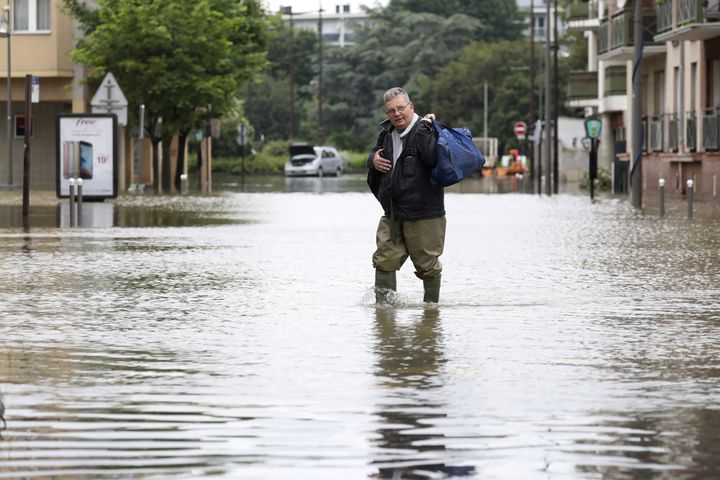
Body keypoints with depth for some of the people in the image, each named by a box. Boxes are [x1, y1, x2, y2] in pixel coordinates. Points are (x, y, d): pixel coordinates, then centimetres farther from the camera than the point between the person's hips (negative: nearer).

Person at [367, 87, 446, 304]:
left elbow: (432, 157, -30)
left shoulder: (426, 130, -11)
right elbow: (374, 155, 30)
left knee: (428, 265, 4)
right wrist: (373, 160, 6)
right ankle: (383, 305, 12)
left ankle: (431, 305, 19)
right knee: (384, 260, 5)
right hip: (392, 214, 7)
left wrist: (423, 128, -26)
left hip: (423, 214, -7)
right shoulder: (386, 133, 11)